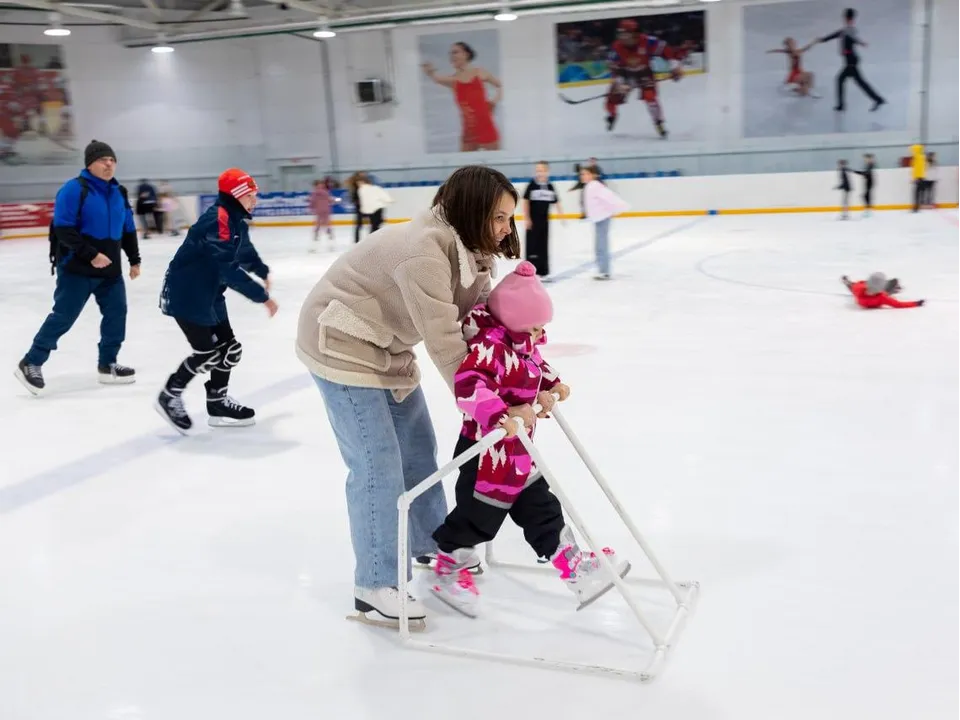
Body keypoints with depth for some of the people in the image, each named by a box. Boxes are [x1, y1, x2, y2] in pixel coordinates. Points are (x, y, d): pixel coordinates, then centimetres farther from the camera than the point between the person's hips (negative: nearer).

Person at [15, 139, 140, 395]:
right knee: (63, 317, -5)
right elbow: (63, 229, -19)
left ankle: (107, 365, 19)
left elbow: (128, 230, 18)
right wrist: (91, 254, -23)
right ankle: (31, 363, 8)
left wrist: (134, 260, 16)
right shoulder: (74, 189, -13)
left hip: (110, 269, 7)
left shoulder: (118, 193, 10)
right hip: (76, 268, -7)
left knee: (117, 312, 6)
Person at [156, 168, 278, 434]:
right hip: (186, 294, -10)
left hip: (209, 293, 10)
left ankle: (217, 403, 24)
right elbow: (230, 270, -31)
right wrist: (262, 296, -28)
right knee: (208, 352, -8)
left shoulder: (236, 220, 6)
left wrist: (263, 272, 33)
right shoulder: (218, 220, -26)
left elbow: (245, 251, 29)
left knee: (229, 348, 10)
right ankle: (169, 397, 10)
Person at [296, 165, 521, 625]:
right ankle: (376, 586, 4)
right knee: (379, 465, -8)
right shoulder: (423, 251, -32)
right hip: (342, 344, -10)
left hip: (386, 345, 10)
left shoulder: (469, 250, -3)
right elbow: (444, 342, -32)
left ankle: (430, 544, 36)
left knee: (418, 448, 17)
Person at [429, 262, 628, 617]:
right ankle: (447, 571, 31)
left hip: (518, 454, 9)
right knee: (477, 517, 8)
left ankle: (574, 566, 26)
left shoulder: (521, 343, 3)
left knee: (542, 510, 16)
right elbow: (468, 386, -42)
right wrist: (500, 416, -49)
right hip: (487, 455, -9)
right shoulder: (490, 347, -28)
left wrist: (552, 382, 14)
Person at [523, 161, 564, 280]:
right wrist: (527, 219, -12)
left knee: (544, 245, 9)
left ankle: (543, 271, 16)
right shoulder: (532, 185, -8)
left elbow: (556, 202, 9)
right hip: (533, 220, -4)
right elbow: (525, 201, -8)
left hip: (544, 219, 4)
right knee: (532, 244, -2)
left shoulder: (550, 187, 3)